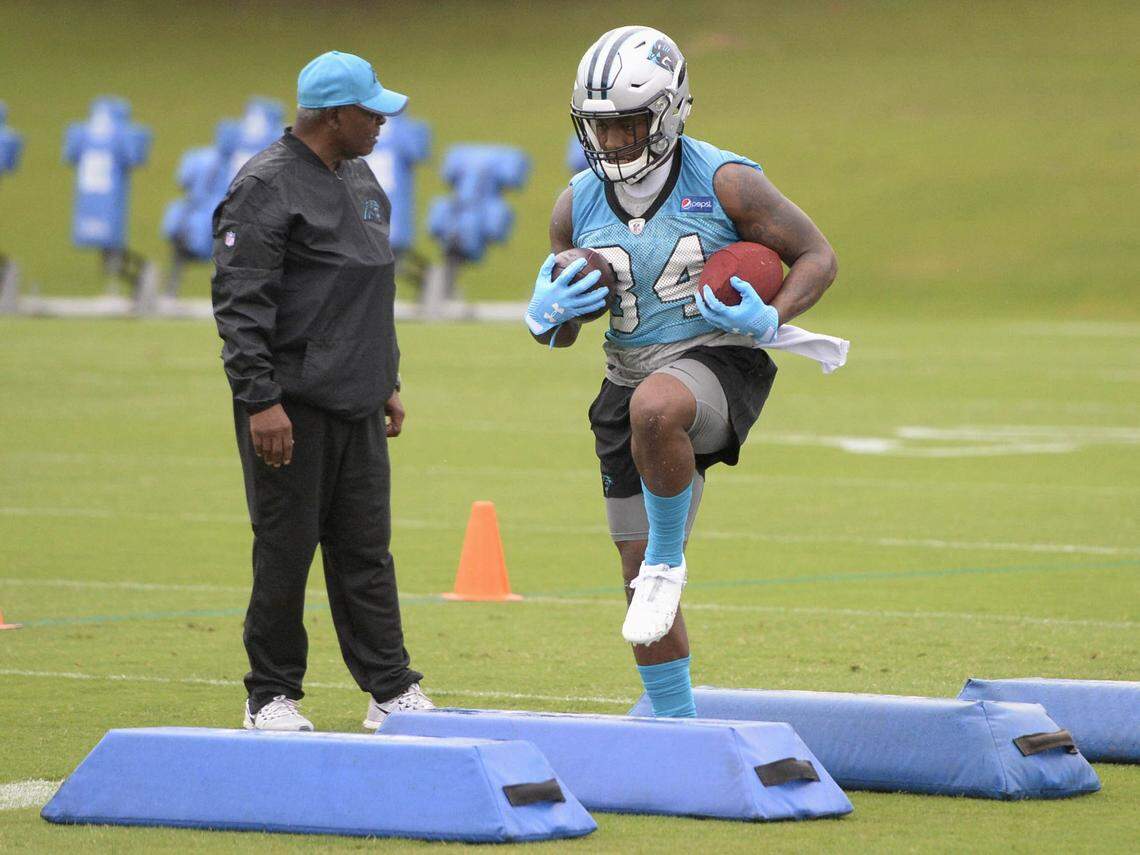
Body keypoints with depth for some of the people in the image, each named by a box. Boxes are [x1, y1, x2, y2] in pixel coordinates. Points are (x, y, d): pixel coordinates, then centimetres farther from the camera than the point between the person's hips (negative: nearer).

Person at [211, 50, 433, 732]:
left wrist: (389, 383, 23)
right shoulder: (267, 187, -11)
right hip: (292, 407, -8)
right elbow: (241, 304, -16)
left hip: (356, 408, 8)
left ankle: (392, 691, 11)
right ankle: (272, 696, 8)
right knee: (287, 551, -2)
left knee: (366, 549, 8)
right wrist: (260, 400, -21)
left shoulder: (361, 179, 16)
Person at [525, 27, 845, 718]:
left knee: (655, 408, -42)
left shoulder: (725, 184, -9)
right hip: (634, 380, 5)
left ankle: (667, 562, -20)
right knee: (642, 579, 6)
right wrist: (548, 316, -11)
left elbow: (817, 257, -2)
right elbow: (560, 334, 14)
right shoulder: (578, 206, 4)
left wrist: (768, 321, -19)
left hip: (720, 363, -5)